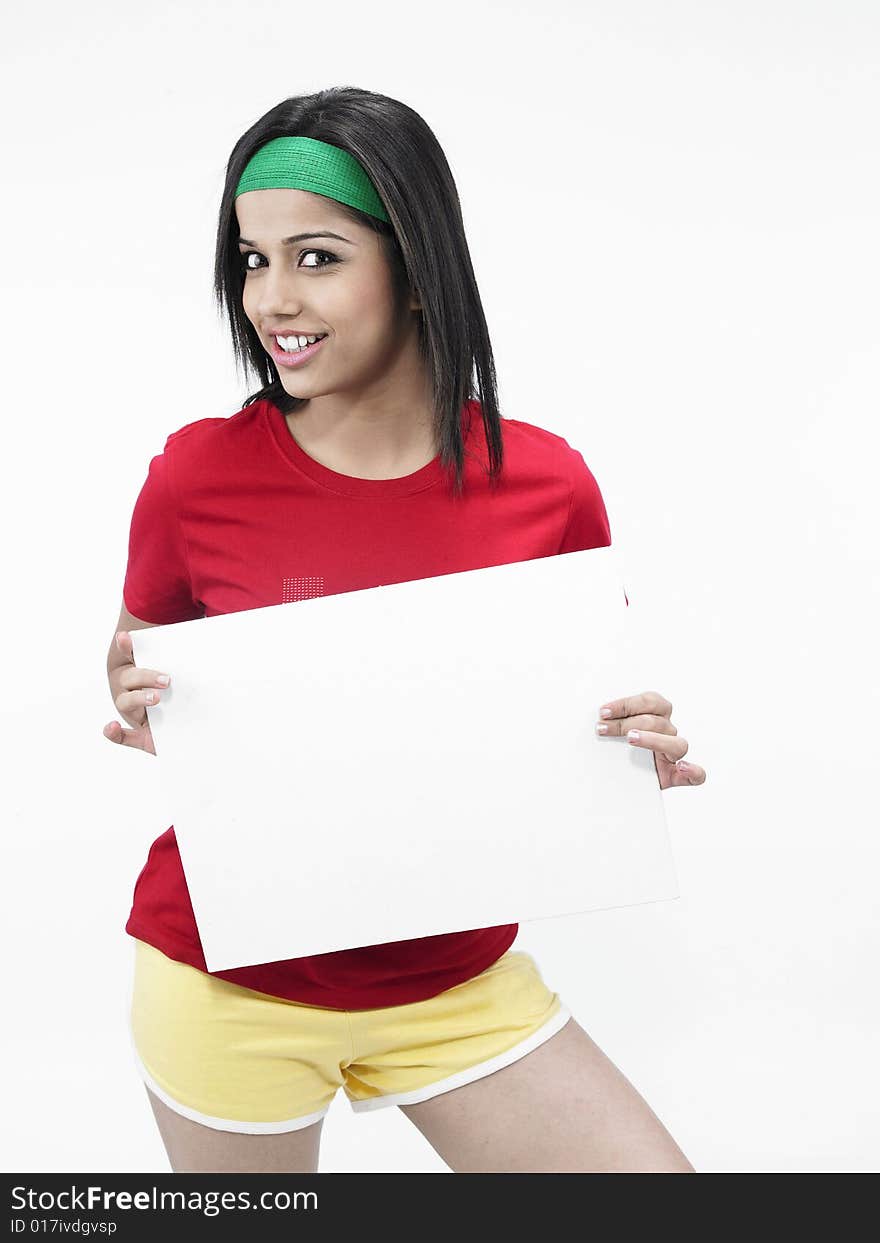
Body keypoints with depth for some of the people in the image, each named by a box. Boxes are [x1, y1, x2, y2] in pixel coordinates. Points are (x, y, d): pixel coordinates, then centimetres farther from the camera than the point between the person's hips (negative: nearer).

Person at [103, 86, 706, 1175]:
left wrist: (648, 750, -15)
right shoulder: (198, 474, -13)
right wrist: (142, 713, -17)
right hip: (231, 981, -1)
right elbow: (134, 655, 5)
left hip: (456, 978, 2)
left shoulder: (548, 484, -9)